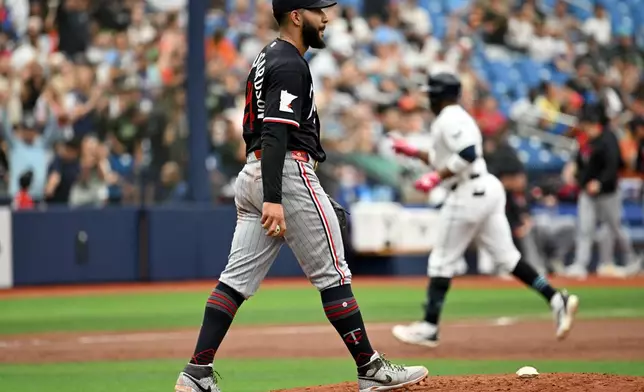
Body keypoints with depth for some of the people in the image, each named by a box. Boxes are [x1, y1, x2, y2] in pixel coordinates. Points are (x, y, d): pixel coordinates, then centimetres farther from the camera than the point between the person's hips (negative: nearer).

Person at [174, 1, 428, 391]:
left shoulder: (266, 59, 20)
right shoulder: (290, 65, -12)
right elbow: (275, 132, -23)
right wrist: (274, 199, -30)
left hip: (251, 173, 10)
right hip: (288, 174, -10)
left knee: (237, 278, 4)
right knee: (332, 274, -2)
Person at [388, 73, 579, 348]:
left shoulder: (449, 119, -9)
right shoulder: (459, 118, 22)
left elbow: (467, 155, -23)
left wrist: (436, 178, -19)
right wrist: (414, 152, 26)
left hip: (469, 194, -10)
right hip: (488, 191, 10)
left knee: (441, 260, -3)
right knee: (506, 255, 6)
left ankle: (429, 328, 0)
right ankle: (557, 299, -5)